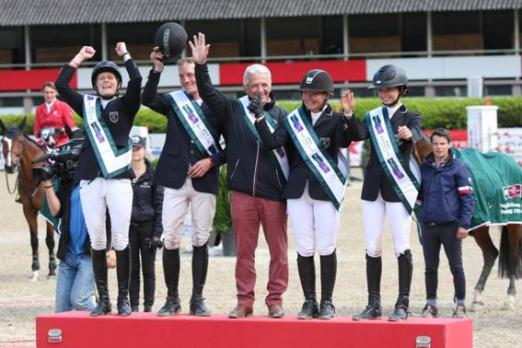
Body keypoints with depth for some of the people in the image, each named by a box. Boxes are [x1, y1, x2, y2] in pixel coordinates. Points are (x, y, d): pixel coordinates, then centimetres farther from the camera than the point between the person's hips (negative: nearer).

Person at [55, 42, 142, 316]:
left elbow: (136, 81, -9)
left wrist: (125, 54, 3)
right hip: (90, 180, 3)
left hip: (119, 179, -3)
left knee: (120, 240, -4)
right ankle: (103, 299, 8)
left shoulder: (125, 106, 8)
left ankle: (123, 299, 2)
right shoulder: (87, 105, 15)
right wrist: (79, 58, 12)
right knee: (96, 241, 3)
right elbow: (61, 85, 7)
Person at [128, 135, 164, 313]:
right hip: (128, 226, 2)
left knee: (148, 269, 1)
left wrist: (157, 232, -9)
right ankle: (133, 305, 8)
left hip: (147, 226, -2)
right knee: (132, 269, 4)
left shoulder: (153, 175, 0)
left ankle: (148, 306, 5)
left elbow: (159, 205, -2)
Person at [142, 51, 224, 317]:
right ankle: (172, 298, 7)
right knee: (170, 239, -2)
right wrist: (157, 69, -19)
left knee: (201, 240, 3)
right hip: (175, 179, 1)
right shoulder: (173, 102, 9)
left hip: (204, 181, -1)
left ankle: (197, 299, 10)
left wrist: (211, 161, -9)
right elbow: (148, 99, -10)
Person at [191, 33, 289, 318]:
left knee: (278, 249, 2)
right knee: (244, 249, 5)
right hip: (242, 191, 1)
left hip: (274, 192, -1)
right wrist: (201, 66, -12)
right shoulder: (233, 110, 9)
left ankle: (275, 300, 10)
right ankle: (245, 300, 12)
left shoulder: (280, 115, 7)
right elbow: (208, 93, 1)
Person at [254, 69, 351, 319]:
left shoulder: (335, 119, 2)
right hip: (298, 190, 2)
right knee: (304, 248, 3)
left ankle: (327, 302, 8)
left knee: (326, 248, -1)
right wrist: (260, 119, -19)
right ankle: (309, 301, 11)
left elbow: (344, 142, -19)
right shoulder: (293, 120, 9)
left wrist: (348, 117, -35)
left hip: (326, 189, -2)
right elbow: (273, 142, -5)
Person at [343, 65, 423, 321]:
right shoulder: (372, 118, 12)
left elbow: (416, 135, -22)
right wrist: (349, 114, -23)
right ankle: (374, 304, 11)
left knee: (401, 246, -6)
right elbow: (358, 135, -7)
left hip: (399, 186, -4)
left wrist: (408, 135, -45)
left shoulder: (410, 117, 2)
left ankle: (403, 305, -4)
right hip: (373, 186, 4)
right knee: (372, 247, 6)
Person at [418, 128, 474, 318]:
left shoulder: (458, 167, -5)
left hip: (451, 225, -4)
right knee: (430, 267, 10)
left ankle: (460, 304, 13)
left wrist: (464, 224, -13)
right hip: (428, 224, 4)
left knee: (456, 266, 5)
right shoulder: (424, 167, 8)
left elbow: (467, 198, -7)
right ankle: (431, 304, 18)